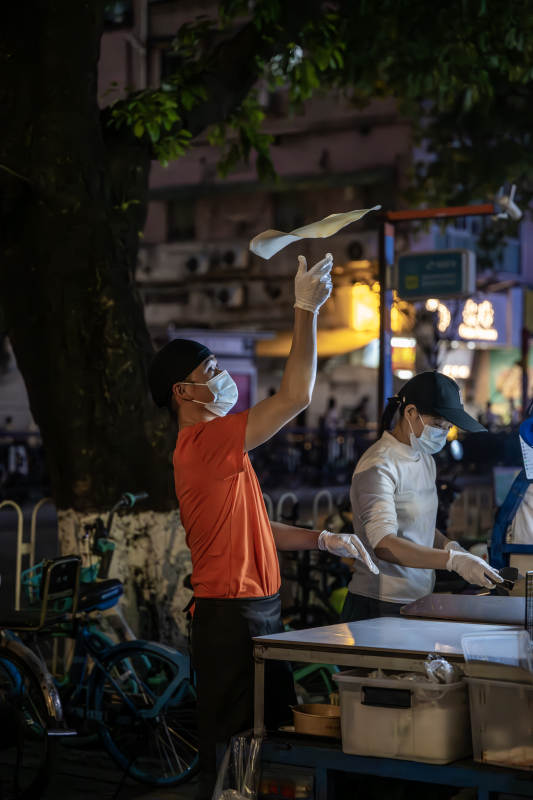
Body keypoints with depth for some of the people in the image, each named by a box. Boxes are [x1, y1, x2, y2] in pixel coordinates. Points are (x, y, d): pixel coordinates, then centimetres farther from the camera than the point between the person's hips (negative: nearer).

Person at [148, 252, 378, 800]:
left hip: (256, 611, 10)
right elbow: (295, 396, -23)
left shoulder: (215, 451, 16)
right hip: (231, 616, -10)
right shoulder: (205, 442, -17)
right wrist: (306, 309, -16)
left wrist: (322, 541, 11)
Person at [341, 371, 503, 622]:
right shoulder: (378, 467, -15)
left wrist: (449, 546, 4)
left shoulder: (425, 459, 14)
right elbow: (383, 544, -26)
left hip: (419, 602, 8)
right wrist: (453, 560, -32)